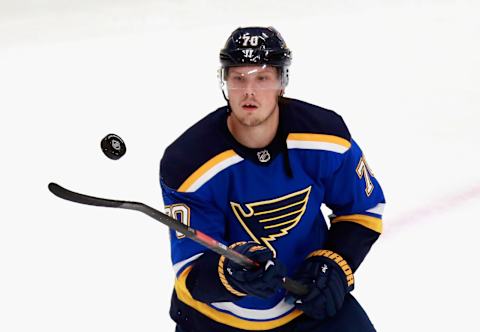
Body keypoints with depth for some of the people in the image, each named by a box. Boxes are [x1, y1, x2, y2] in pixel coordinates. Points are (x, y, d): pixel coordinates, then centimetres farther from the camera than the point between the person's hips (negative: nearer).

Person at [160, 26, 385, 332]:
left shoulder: (325, 135, -15)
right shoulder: (188, 162, -23)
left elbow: (364, 208, 1)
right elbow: (191, 273, -22)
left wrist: (335, 264, -14)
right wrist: (230, 273, -43)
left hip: (309, 301, 1)